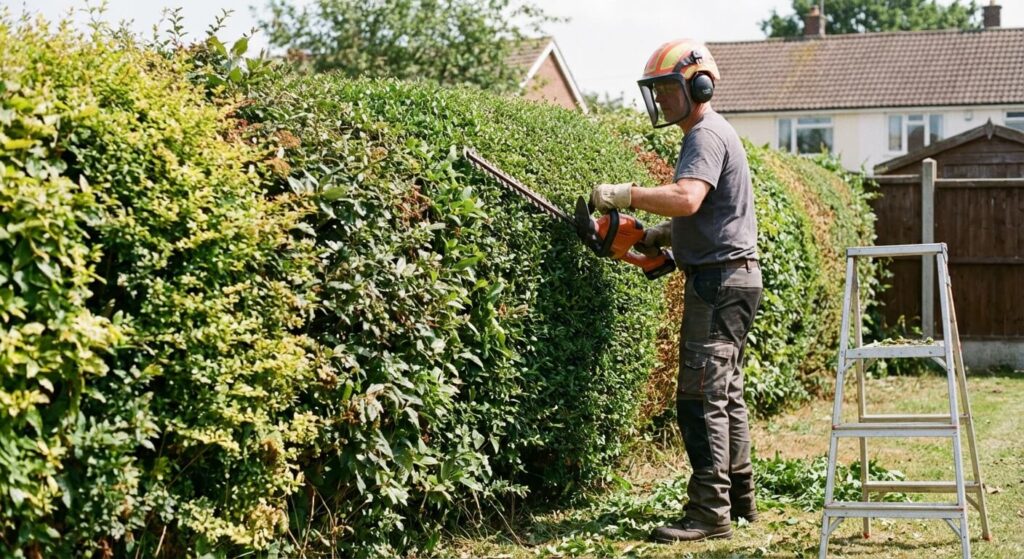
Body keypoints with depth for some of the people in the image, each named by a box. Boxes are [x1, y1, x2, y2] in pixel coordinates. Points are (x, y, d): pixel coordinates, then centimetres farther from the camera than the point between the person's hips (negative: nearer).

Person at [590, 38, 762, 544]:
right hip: (731, 279, 11)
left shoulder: (707, 137, -13)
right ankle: (739, 497, 23)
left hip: (720, 280, -11)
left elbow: (686, 199, -31)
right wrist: (662, 236, 13)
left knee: (701, 398, -12)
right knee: (726, 393, 16)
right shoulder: (709, 135, 20)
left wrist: (623, 194, -25)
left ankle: (709, 513, -12)